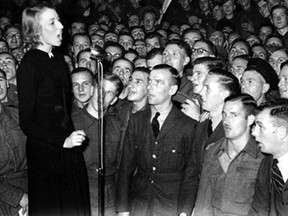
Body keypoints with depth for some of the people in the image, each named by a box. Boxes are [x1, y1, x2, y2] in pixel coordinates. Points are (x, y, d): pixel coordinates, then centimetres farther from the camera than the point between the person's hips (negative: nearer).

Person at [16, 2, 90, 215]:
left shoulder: (58, 57, 6)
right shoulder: (29, 65, -16)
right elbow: (26, 122, -15)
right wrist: (62, 141, -20)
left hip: (68, 145, 7)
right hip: (44, 150, -7)